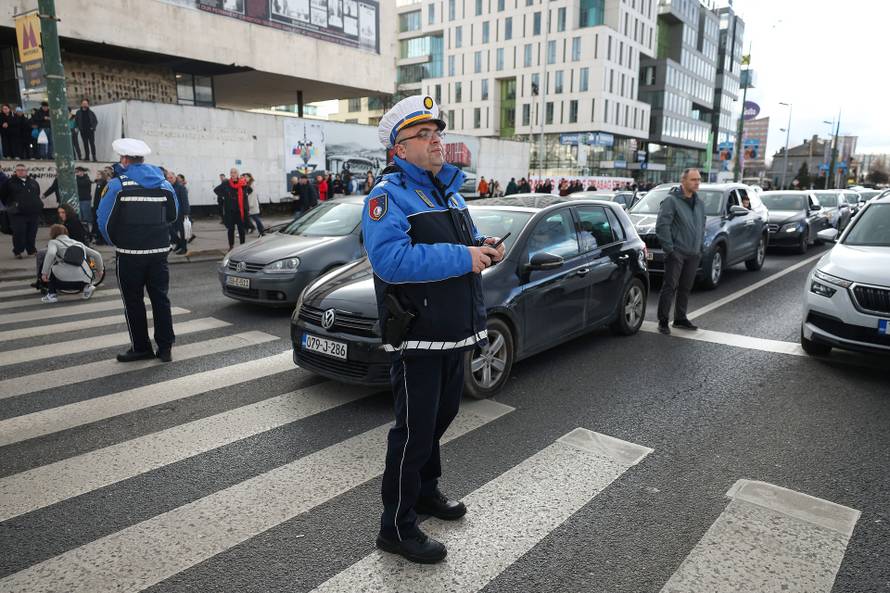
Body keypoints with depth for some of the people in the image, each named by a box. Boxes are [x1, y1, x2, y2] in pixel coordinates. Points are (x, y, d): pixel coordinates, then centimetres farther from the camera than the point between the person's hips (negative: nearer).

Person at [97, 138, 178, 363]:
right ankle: (165, 348, 11)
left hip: (130, 253, -4)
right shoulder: (164, 184, 5)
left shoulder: (117, 185, -8)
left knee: (133, 301, 7)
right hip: (160, 251, 4)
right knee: (160, 297, 10)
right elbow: (173, 215, 14)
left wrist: (114, 242, 12)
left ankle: (141, 348, 13)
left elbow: (105, 221, -5)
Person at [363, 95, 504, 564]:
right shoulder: (388, 196, -15)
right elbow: (391, 259, -30)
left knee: (440, 416, 21)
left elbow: (461, 240, 23)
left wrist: (482, 247, -1)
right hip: (417, 336, -8)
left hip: (455, 332, 9)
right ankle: (397, 528, 18)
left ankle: (425, 491, 43)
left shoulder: (449, 191, 14)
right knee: (414, 429, 1)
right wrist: (462, 257, -28)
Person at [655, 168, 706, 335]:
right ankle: (663, 321, 2)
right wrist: (669, 249, -16)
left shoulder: (699, 203, 15)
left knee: (685, 288, 11)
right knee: (669, 287, -5)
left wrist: (700, 246, 16)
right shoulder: (672, 200, -9)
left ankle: (680, 319, 21)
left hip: (693, 255, 7)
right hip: (676, 253, -7)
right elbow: (662, 226, -14)